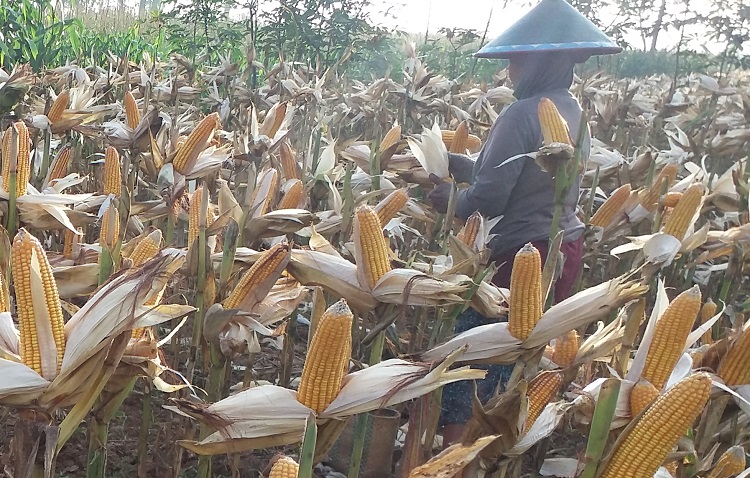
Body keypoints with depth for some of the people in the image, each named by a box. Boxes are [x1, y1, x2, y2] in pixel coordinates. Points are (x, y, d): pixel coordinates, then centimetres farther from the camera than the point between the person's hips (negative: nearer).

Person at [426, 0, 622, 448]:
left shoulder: (522, 114, -19)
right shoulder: (572, 110, 10)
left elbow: (488, 196, -20)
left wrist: (451, 199, 1)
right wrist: (452, 161, 13)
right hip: (567, 245, 9)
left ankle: (452, 445, 11)